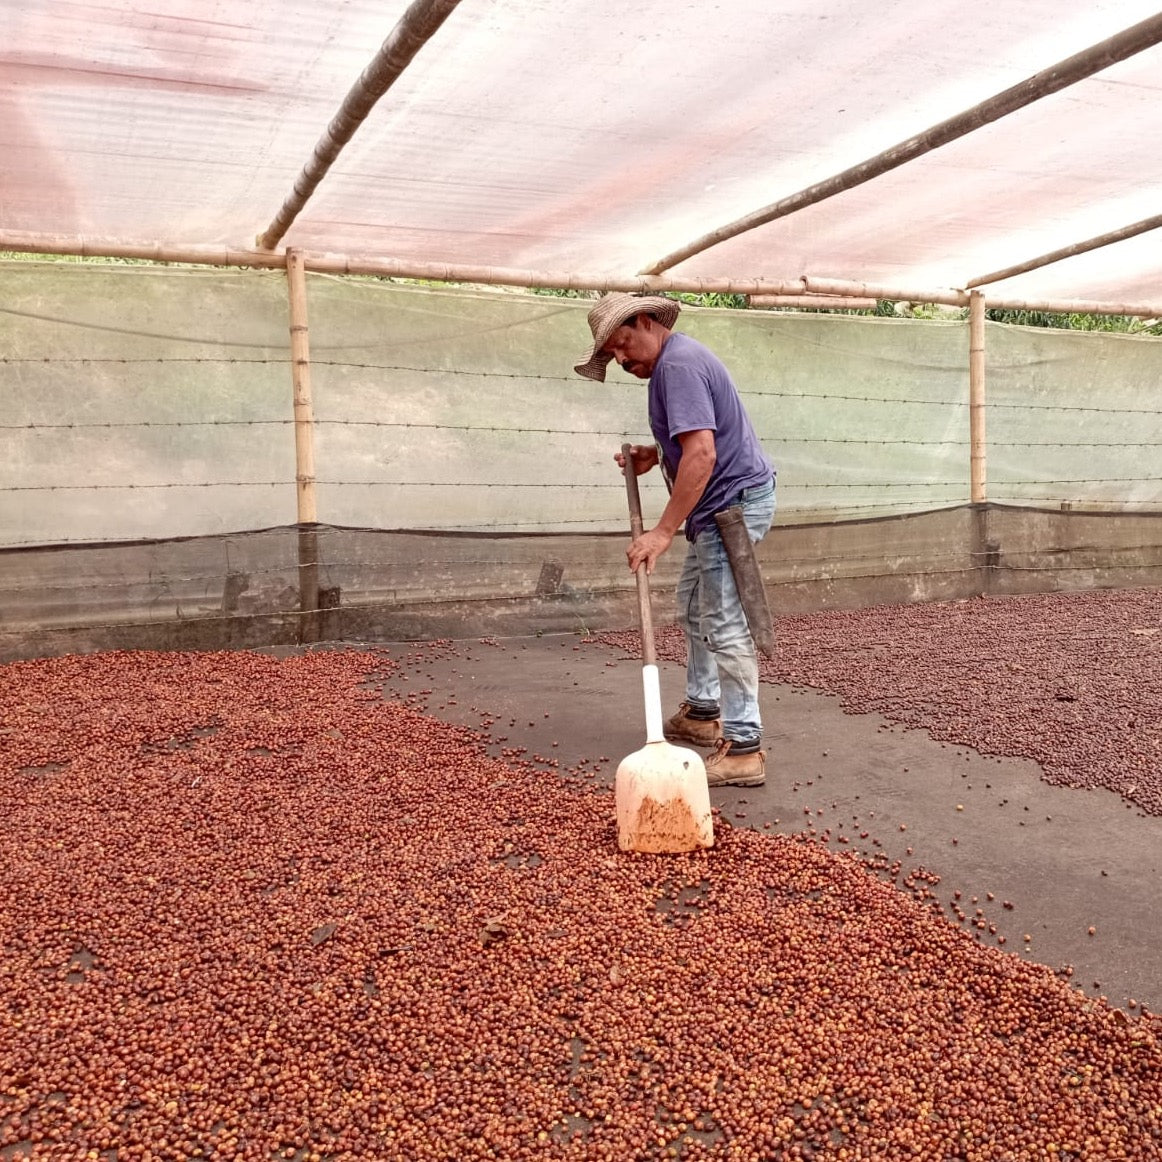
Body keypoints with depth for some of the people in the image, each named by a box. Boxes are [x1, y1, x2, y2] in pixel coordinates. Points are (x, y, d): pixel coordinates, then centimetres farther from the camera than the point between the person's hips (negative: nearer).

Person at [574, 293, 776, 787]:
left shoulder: (678, 364, -19)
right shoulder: (678, 358, 15)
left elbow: (702, 453, -29)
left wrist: (663, 531, -31)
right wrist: (655, 454, 11)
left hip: (733, 502, -11)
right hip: (721, 506, 11)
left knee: (724, 626, -10)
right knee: (694, 610, 20)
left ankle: (744, 748, -6)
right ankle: (702, 713, 31)